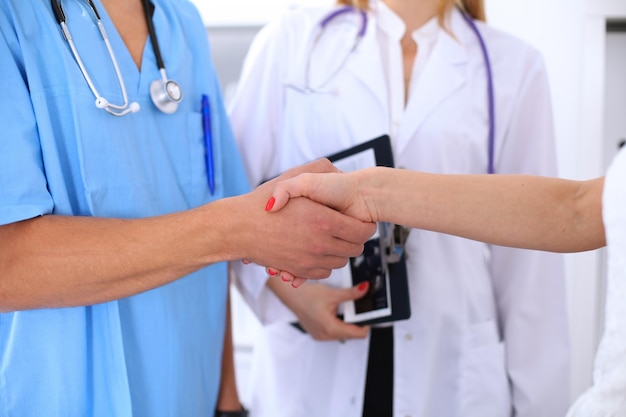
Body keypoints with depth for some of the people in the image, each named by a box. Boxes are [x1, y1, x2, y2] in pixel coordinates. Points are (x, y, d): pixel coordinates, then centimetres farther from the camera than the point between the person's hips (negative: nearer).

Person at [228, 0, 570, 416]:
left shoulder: (514, 67, 3)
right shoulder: (290, 41, 2)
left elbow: (528, 253, 2)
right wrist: (286, 287, -12)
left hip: (451, 369, 1)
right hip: (310, 365, 0)